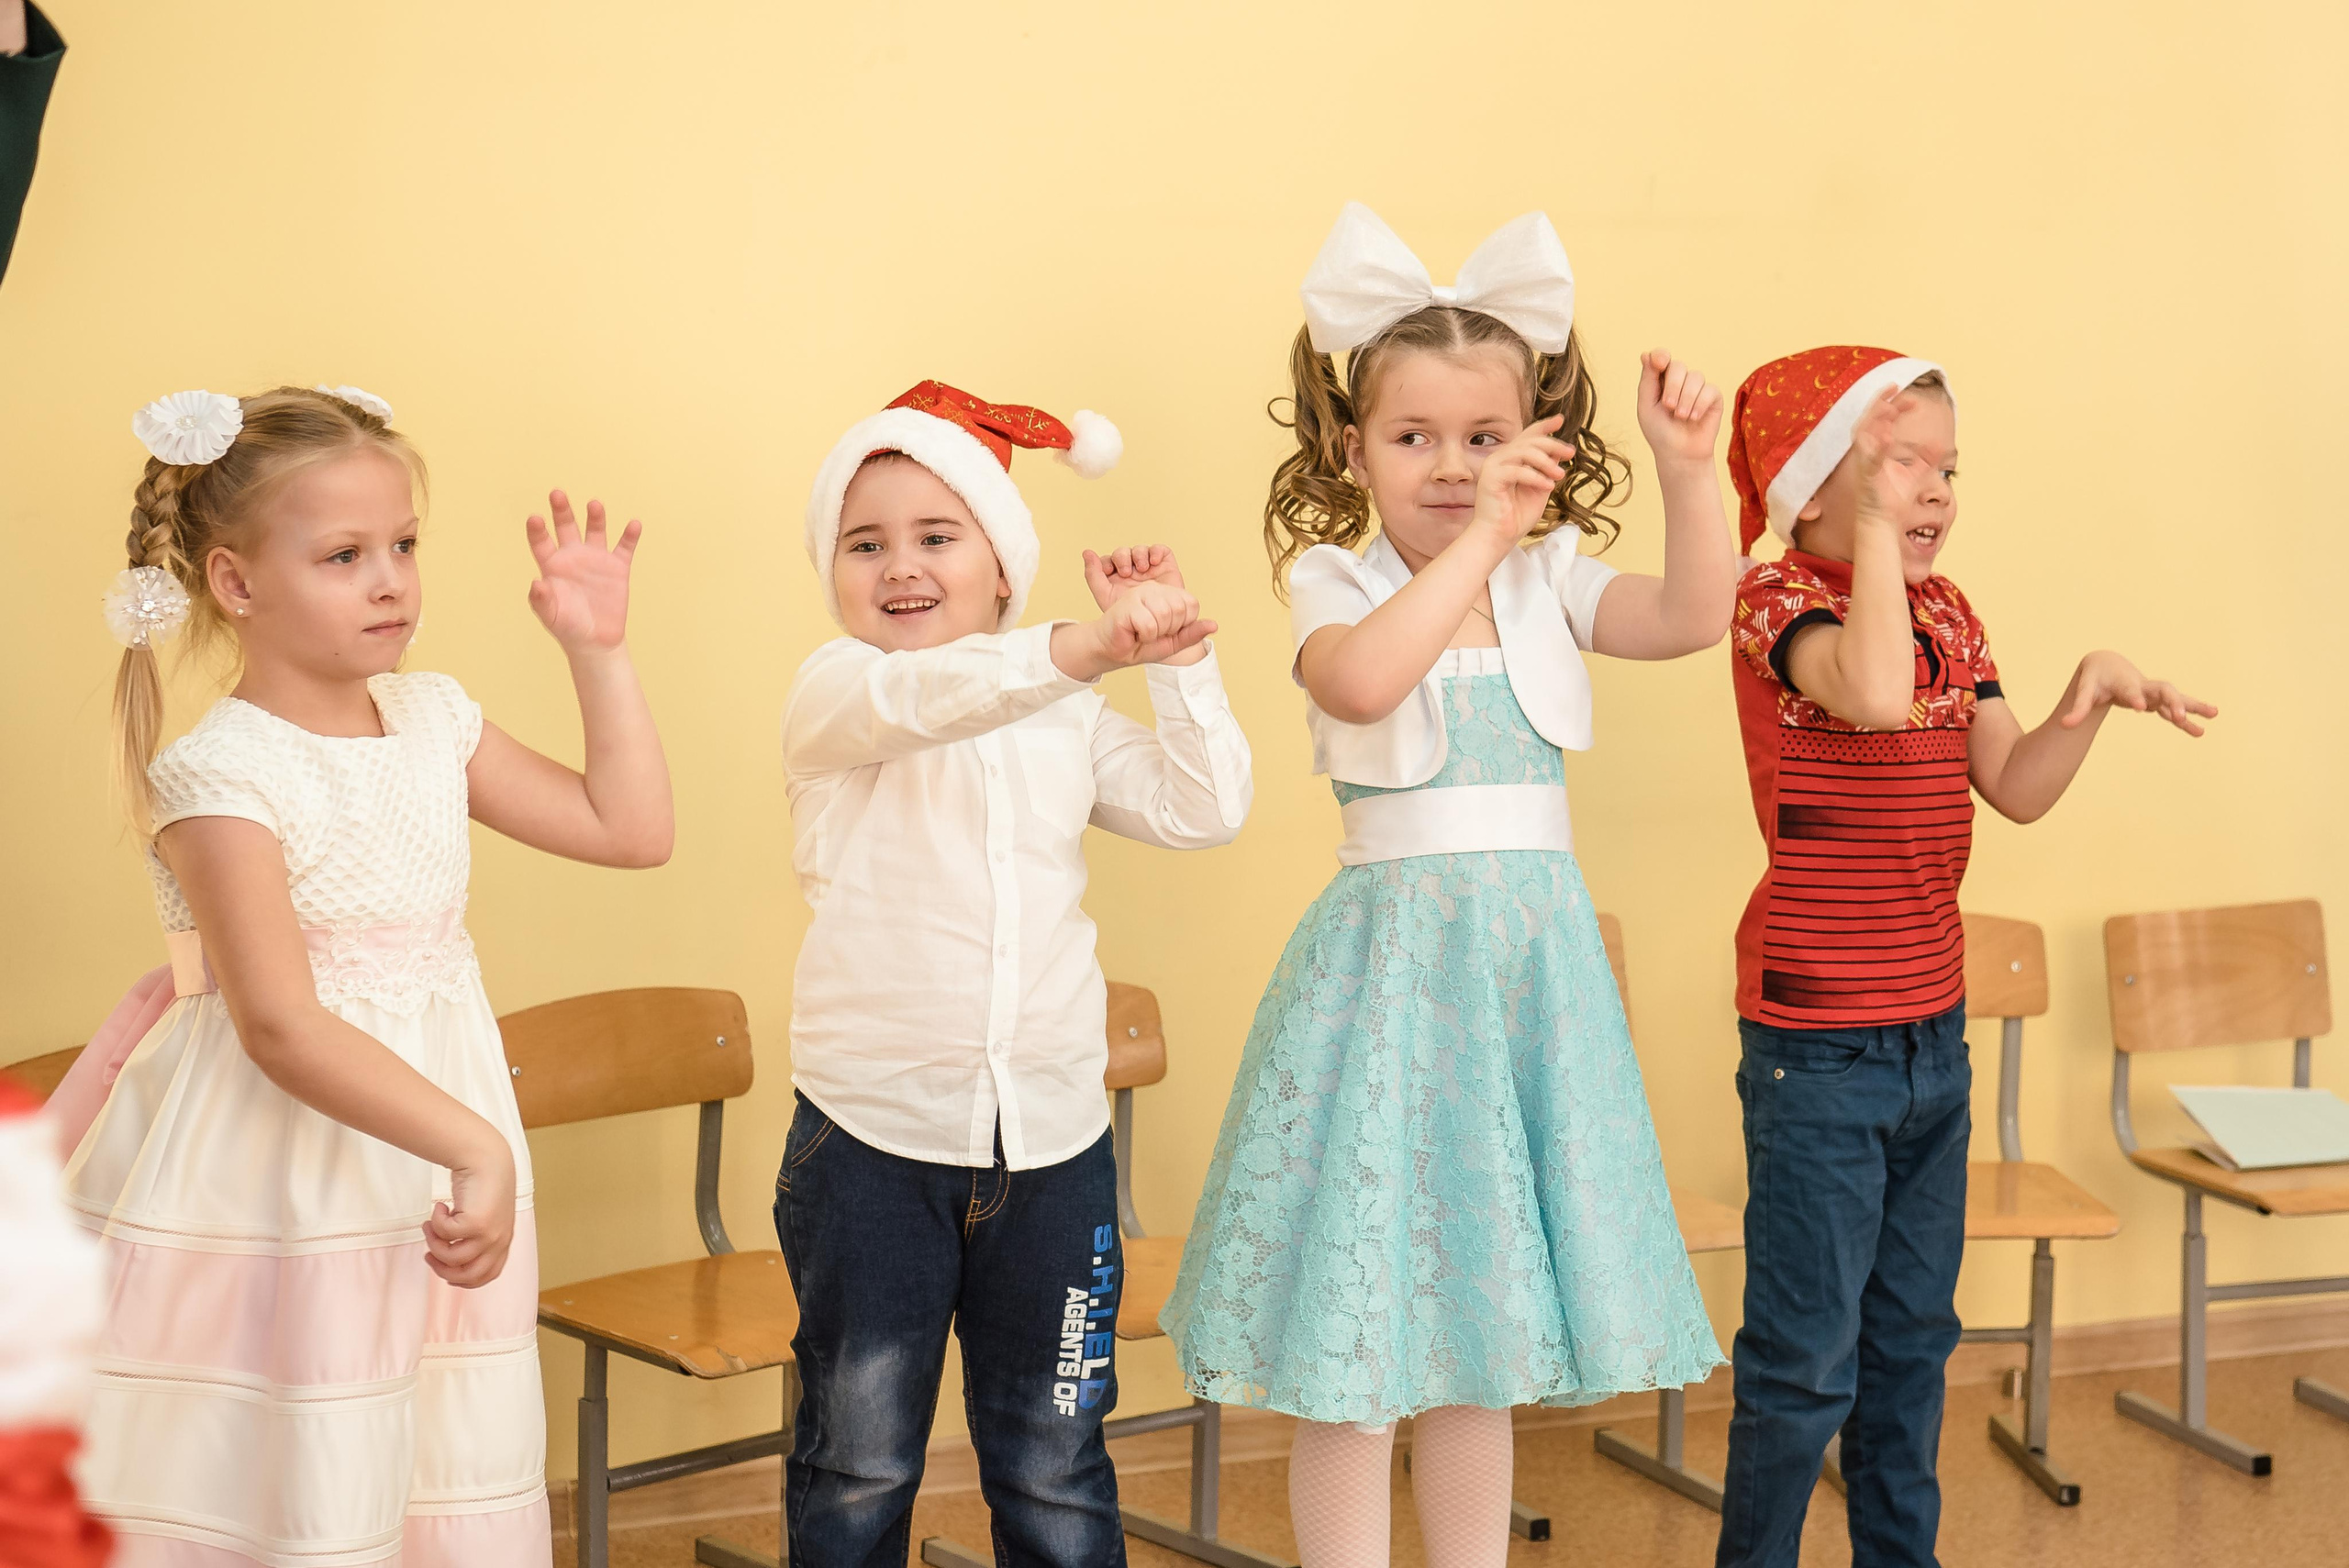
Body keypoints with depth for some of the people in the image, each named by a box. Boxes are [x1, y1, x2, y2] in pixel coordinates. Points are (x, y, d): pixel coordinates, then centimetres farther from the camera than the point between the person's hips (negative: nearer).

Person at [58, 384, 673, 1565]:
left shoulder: (432, 720, 6)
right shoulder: (219, 778, -16)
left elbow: (629, 828, 10)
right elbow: (281, 1030, -23)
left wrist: (599, 649, 5)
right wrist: (476, 1144, -27)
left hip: (425, 1183, 7)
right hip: (274, 1194, -7)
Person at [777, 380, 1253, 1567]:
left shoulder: (1066, 719, 9)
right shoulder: (834, 692, -6)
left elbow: (1201, 810, 5)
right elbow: (919, 697, -28)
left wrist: (1175, 654, -4)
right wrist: (1082, 649, -44)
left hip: (1051, 1139, 3)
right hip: (872, 1141, -3)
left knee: (1054, 1470, 12)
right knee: (858, 1463, 10)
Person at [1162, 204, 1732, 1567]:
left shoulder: (1551, 584, 6)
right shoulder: (1336, 583, -4)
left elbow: (1693, 618, -11)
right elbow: (1360, 683, -27)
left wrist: (1689, 471, -22)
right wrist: (1480, 538, -28)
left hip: (1535, 957, 4)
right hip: (1390, 955, -3)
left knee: (1486, 1311, 14)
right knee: (1357, 1321, 0)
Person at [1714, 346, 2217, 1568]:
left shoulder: (1947, 614, 9)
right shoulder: (1781, 597, -14)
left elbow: (2017, 788, 6)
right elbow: (1874, 691, -36)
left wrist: (2095, 690, -8)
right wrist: (1875, 533, -28)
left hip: (1934, 1033, 8)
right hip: (1819, 1044, -8)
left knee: (1913, 1337, 20)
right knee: (1807, 1357, 1)